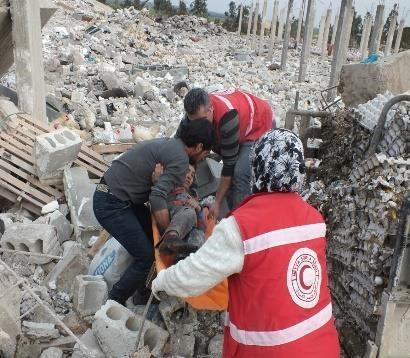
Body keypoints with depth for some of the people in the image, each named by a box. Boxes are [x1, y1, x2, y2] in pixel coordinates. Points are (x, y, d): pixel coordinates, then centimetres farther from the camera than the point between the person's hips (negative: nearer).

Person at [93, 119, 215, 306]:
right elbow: (157, 197, -28)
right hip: (112, 205, -10)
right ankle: (114, 303, 12)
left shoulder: (168, 143, 12)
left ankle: (145, 293, 28)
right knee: (146, 257, -6)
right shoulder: (181, 159, -17)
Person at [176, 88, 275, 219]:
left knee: (240, 174, -23)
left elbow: (229, 163, -33)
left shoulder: (227, 117, -40)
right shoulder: (196, 112, -21)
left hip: (261, 126, -7)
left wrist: (217, 203, -27)